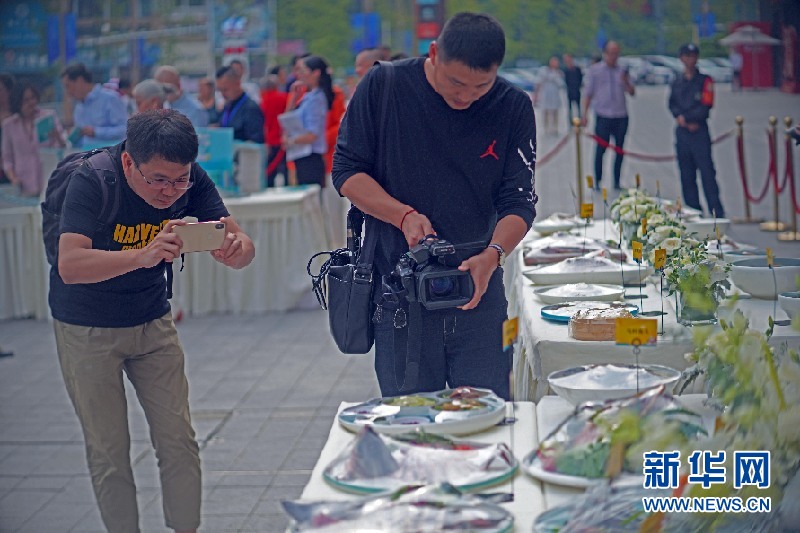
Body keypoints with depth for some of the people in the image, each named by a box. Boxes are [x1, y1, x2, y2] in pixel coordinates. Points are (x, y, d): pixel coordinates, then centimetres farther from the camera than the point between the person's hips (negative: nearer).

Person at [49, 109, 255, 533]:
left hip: (152, 321, 4)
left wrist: (236, 247, -43)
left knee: (179, 441, 2)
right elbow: (70, 266, -40)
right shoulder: (91, 181, -27)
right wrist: (143, 255, -56)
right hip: (86, 328, -3)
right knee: (108, 452, 1)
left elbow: (244, 250, -18)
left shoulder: (191, 180, -15)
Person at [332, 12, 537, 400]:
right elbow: (346, 170, -1)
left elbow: (519, 201, -4)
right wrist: (405, 216, -15)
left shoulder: (513, 107, -2)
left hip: (478, 286, 1)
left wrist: (492, 256, -23)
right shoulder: (384, 86, -5)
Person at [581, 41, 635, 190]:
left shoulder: (622, 71, 12)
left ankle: (617, 181, 11)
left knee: (619, 150, 4)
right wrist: (585, 114, -3)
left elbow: (632, 92, 6)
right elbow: (588, 93, 4)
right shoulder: (595, 70, 5)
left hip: (621, 116, 3)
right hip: (603, 116, -3)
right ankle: (597, 181, 1)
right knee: (600, 149, -6)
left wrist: (626, 82, -14)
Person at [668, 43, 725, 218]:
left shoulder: (705, 80, 1)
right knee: (686, 175, 5)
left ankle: (717, 211, -8)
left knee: (707, 171, -8)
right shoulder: (677, 82, 13)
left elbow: (706, 106, -6)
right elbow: (672, 105, 7)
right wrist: (688, 122, -8)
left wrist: (684, 117, -9)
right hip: (682, 132, 4)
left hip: (700, 131, -4)